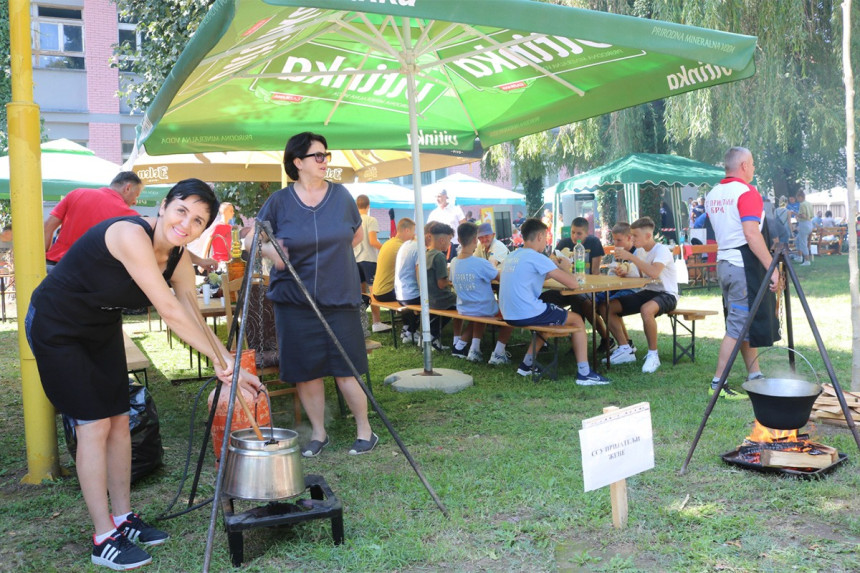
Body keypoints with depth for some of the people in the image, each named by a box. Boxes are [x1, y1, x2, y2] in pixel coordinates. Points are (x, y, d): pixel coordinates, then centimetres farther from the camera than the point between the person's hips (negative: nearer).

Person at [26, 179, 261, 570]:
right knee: (94, 424, -8)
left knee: (119, 420, 7)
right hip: (57, 327, -8)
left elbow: (193, 319, -4)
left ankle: (122, 517, 21)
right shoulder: (131, 235, -32)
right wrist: (218, 359, -29)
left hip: (102, 328, 8)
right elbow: (169, 311, -34)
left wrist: (230, 365, -11)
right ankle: (104, 539, 1)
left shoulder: (179, 258, -7)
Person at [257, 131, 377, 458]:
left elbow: (356, 235, 17)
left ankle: (365, 431, 15)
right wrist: (272, 251, -15)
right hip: (294, 299, 0)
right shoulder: (279, 201, -1)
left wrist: (332, 256, 6)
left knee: (345, 368, 0)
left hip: (340, 297, 0)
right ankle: (318, 433, 22)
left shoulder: (341, 195, 4)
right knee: (305, 369, 6)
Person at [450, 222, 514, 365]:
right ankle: (498, 353, 12)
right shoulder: (481, 263, -24)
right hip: (485, 310, -6)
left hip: (464, 310, 6)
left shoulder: (454, 263, -6)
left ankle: (474, 349, 24)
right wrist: (493, 268, 8)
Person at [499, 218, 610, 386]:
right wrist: (565, 268, 10)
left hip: (509, 315, 8)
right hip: (528, 314, -8)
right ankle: (584, 373, 9)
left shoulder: (512, 257, 13)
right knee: (576, 319, 11)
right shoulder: (537, 258, -11)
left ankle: (526, 365, 31)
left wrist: (556, 269, 21)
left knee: (547, 319, 34)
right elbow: (573, 284, -11)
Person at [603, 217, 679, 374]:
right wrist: (624, 273, -11)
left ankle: (653, 355, -22)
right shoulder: (640, 251, 7)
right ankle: (625, 350, 4)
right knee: (609, 307, -5)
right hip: (647, 292, 8)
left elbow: (653, 273, -35)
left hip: (667, 294, -8)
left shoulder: (662, 250, -16)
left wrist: (630, 257, -31)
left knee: (646, 309, -41)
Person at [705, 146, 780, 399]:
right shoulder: (746, 192, -13)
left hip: (723, 262, 9)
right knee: (737, 326, -5)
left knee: (745, 322, 15)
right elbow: (751, 233, -22)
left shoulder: (713, 194, 13)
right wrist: (772, 268, -21)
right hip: (745, 264, -9)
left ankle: (754, 376, 21)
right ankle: (717, 383, -2)